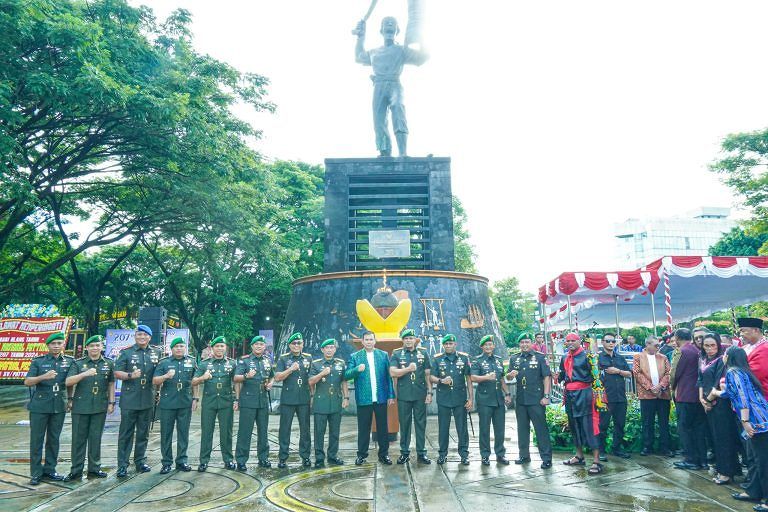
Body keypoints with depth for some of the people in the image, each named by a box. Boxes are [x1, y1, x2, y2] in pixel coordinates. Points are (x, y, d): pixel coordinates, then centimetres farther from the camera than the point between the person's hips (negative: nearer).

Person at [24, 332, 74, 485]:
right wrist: (43, 377, -23)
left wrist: (70, 399, 10)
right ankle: (36, 473, 9)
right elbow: (27, 382, -6)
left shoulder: (69, 361, 7)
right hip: (39, 406, -2)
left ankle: (50, 470, 18)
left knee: (54, 439, 8)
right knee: (36, 439, 1)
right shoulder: (38, 361, 1)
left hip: (59, 406, 2)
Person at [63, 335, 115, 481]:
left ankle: (94, 468, 18)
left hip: (100, 408, 1)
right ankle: (76, 470, 12)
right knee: (79, 438, 4)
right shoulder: (78, 363, 1)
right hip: (80, 407, -1)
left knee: (96, 438, 8)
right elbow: (68, 382, -10)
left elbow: (111, 385, 11)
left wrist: (111, 403, 6)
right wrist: (85, 374, -24)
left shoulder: (108, 364, 6)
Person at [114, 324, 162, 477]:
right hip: (129, 400, -3)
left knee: (143, 433, 11)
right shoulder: (126, 352, 1)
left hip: (147, 400, 3)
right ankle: (122, 465, 5)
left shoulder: (156, 353, 10)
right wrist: (130, 375, -21)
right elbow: (117, 373, -4)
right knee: (126, 433, 0)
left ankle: (140, 461, 21)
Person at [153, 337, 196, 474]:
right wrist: (166, 376, -21)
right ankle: (166, 462, 14)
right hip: (167, 403, -1)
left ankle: (181, 460, 16)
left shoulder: (191, 361, 8)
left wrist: (195, 398, 6)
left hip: (185, 404, 1)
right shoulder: (164, 362, 4)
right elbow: (154, 381, -2)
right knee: (166, 433, 4)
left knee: (183, 432, 6)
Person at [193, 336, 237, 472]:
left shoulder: (232, 363, 8)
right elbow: (193, 382, 3)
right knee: (206, 431, 3)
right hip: (208, 402, 0)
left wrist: (236, 400, 1)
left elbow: (236, 382, 9)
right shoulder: (204, 364, 6)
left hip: (226, 402, 0)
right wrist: (202, 377, -18)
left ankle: (228, 459, 14)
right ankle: (204, 460, 11)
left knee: (226, 431, 5)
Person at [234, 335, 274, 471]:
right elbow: (236, 378, -13)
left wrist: (271, 383, 4)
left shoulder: (268, 361, 12)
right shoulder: (244, 361, -2)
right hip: (248, 400, -5)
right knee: (245, 431, -3)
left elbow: (272, 376, 25)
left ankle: (263, 458, 22)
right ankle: (241, 461, 5)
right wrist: (246, 376, -32)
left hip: (264, 400, 5)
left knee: (263, 430, 11)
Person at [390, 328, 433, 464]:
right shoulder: (396, 354, 3)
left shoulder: (423, 353, 6)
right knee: (404, 424, 7)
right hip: (403, 395, -1)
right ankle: (404, 453, 18)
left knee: (421, 424, 5)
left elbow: (428, 374, 6)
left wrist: (429, 392, 1)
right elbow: (392, 373, -8)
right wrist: (408, 369, -17)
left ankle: (421, 453, 15)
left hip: (420, 395, 1)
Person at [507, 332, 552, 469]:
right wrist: (510, 374, -13)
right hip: (520, 400, 5)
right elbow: (508, 377, 12)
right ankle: (524, 455, 25)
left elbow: (547, 377, -5)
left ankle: (546, 458, 6)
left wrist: (546, 396, -12)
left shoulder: (540, 357, -2)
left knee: (541, 428, -2)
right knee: (522, 428, 13)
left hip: (536, 400, -5)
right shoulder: (514, 359, 10)